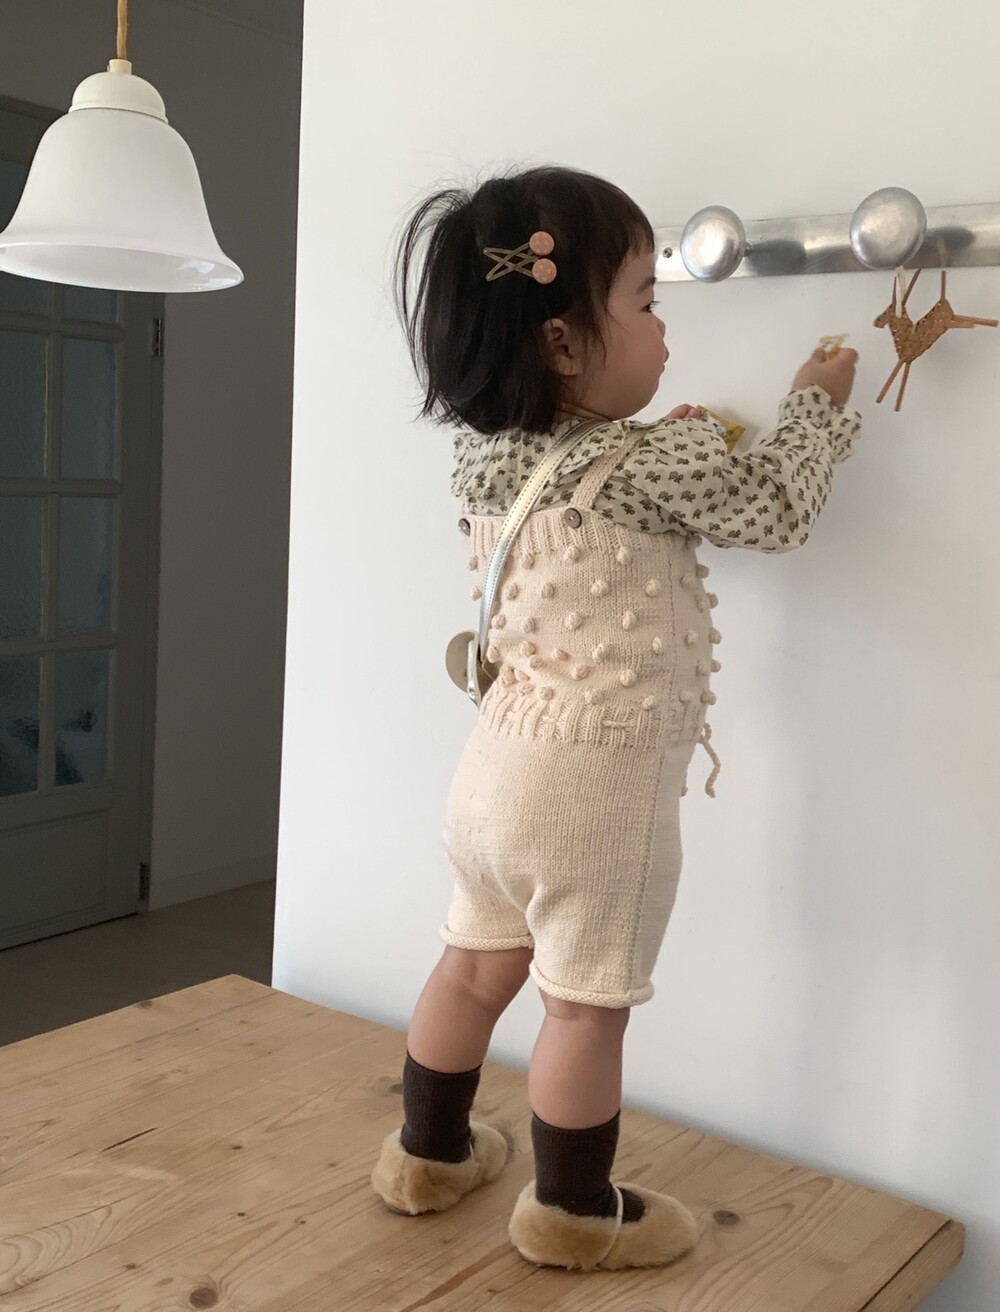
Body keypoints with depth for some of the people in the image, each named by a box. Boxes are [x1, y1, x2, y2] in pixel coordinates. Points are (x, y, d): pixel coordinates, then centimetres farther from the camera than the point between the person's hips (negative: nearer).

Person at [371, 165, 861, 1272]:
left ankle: (428, 1152, 37)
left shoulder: (488, 453, 3)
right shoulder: (648, 467, -18)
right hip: (601, 779, -7)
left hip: (503, 755, 8)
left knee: (477, 962, 20)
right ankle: (574, 1213, 24)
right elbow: (775, 506, -2)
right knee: (588, 1003, 8)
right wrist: (815, 404, 13)